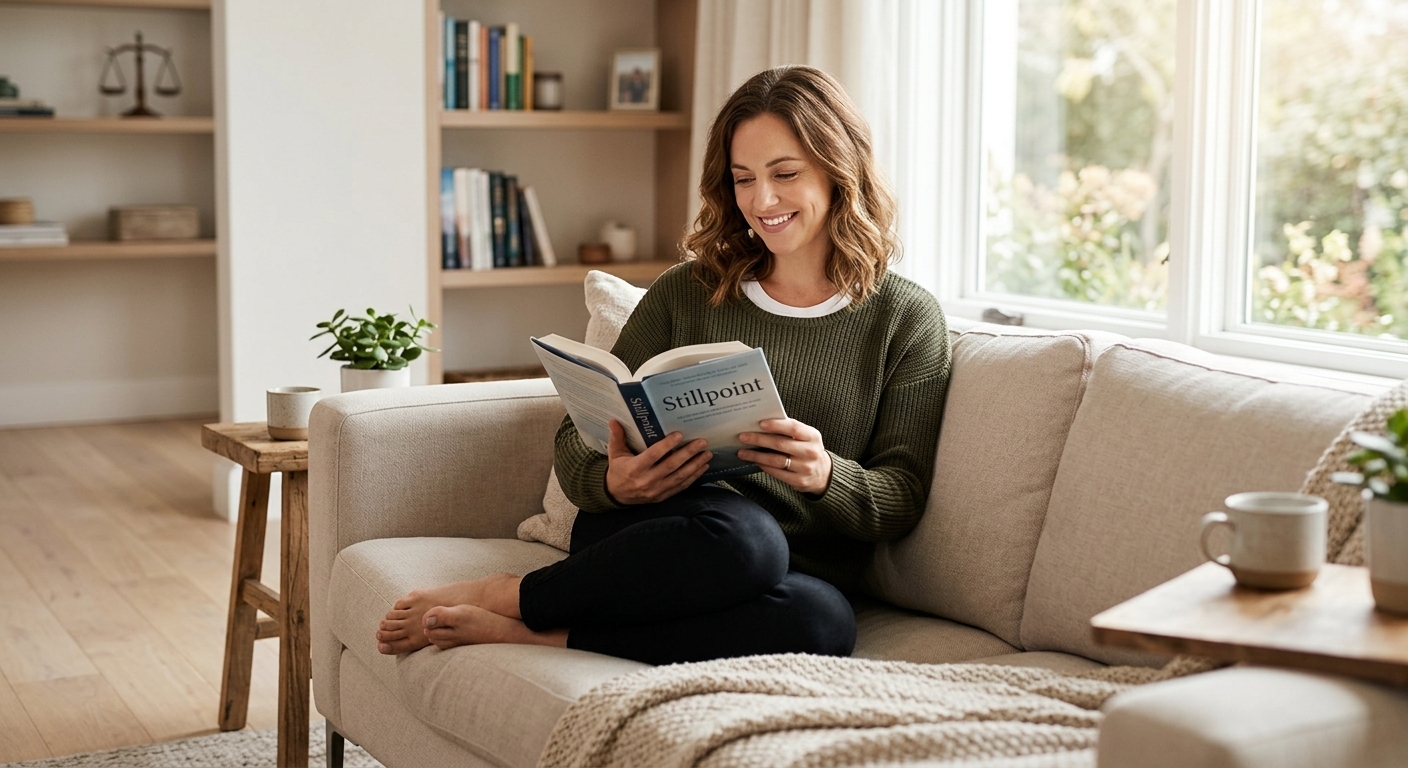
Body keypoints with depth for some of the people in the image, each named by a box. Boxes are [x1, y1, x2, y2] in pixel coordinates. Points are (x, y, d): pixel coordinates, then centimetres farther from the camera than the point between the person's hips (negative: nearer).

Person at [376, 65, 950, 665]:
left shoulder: (907, 321, 7)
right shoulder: (686, 293, 10)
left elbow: (902, 498, 3)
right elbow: (577, 438, 8)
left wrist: (827, 475, -20)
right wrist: (611, 481, -17)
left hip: (799, 576, 1)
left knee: (823, 622, -38)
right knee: (739, 532, -38)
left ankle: (526, 632, -23)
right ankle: (502, 598, -18)